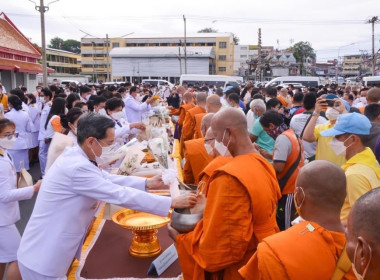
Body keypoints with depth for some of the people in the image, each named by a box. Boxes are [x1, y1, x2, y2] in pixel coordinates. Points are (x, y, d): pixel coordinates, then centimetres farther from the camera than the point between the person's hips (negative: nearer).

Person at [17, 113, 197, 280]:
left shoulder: (74, 155, 1)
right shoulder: (77, 167, -28)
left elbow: (108, 179, 9)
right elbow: (121, 195, -28)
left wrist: (147, 183, 4)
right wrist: (172, 202, -23)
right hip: (42, 258, -9)